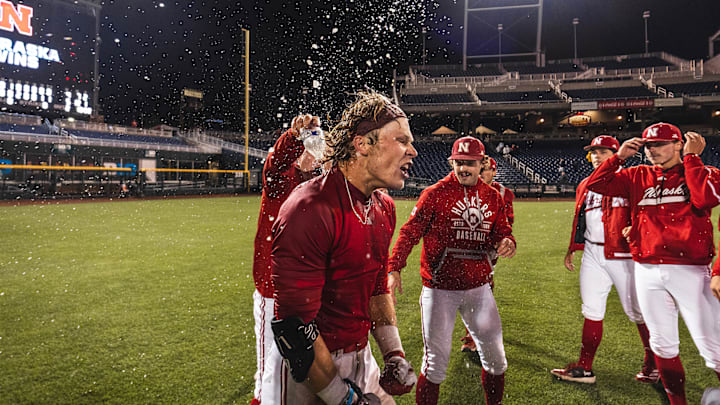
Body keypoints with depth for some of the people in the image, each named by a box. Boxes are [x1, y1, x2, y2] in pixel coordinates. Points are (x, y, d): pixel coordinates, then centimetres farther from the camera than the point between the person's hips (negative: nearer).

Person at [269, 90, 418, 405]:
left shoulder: (383, 208, 2)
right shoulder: (309, 211, -26)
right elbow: (293, 327, -25)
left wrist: (394, 354, 4)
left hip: (361, 356, 7)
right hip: (307, 369, -7)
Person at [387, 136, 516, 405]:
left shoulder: (493, 197, 8)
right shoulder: (435, 193, -6)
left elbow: (501, 230, 14)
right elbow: (410, 231, -9)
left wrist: (507, 242, -12)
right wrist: (394, 268, -23)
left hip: (478, 287, 5)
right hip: (439, 288, -4)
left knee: (495, 356, 14)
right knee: (436, 360, 2)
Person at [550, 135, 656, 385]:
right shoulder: (585, 186, 14)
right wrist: (572, 249, 18)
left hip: (623, 255, -5)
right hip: (592, 255, 5)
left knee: (637, 311, 5)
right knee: (592, 310, 8)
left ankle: (652, 363, 27)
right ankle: (584, 368, 15)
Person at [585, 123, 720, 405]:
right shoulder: (638, 176, 10)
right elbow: (595, 185, 4)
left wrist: (691, 157, -10)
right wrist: (619, 156, -1)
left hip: (690, 271, -3)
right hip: (648, 272, 3)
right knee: (663, 344, 13)